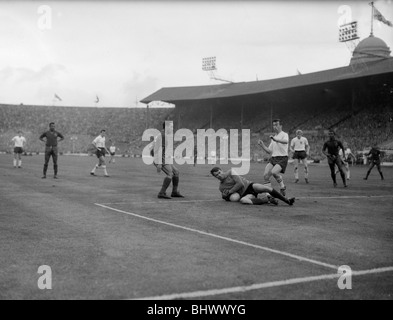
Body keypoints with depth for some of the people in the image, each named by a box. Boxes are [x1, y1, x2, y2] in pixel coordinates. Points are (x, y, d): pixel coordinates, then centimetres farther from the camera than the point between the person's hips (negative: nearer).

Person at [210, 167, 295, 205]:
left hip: (249, 186, -1)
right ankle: (267, 200, -26)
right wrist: (224, 196, -8)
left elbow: (240, 183, -10)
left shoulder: (231, 171, -1)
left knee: (267, 188, -27)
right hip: (245, 195, 1)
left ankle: (287, 201, -15)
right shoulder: (221, 188, 9)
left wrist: (229, 191, -7)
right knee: (243, 200, -36)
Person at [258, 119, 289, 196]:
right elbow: (269, 151, 20)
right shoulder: (273, 137, 22)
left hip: (282, 158, -7)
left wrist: (275, 139, -39)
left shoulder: (284, 135, 0)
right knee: (266, 175, -10)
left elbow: (286, 141, -27)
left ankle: (282, 186, -4)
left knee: (274, 172, -28)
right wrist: (262, 145, 7)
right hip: (273, 158, 7)